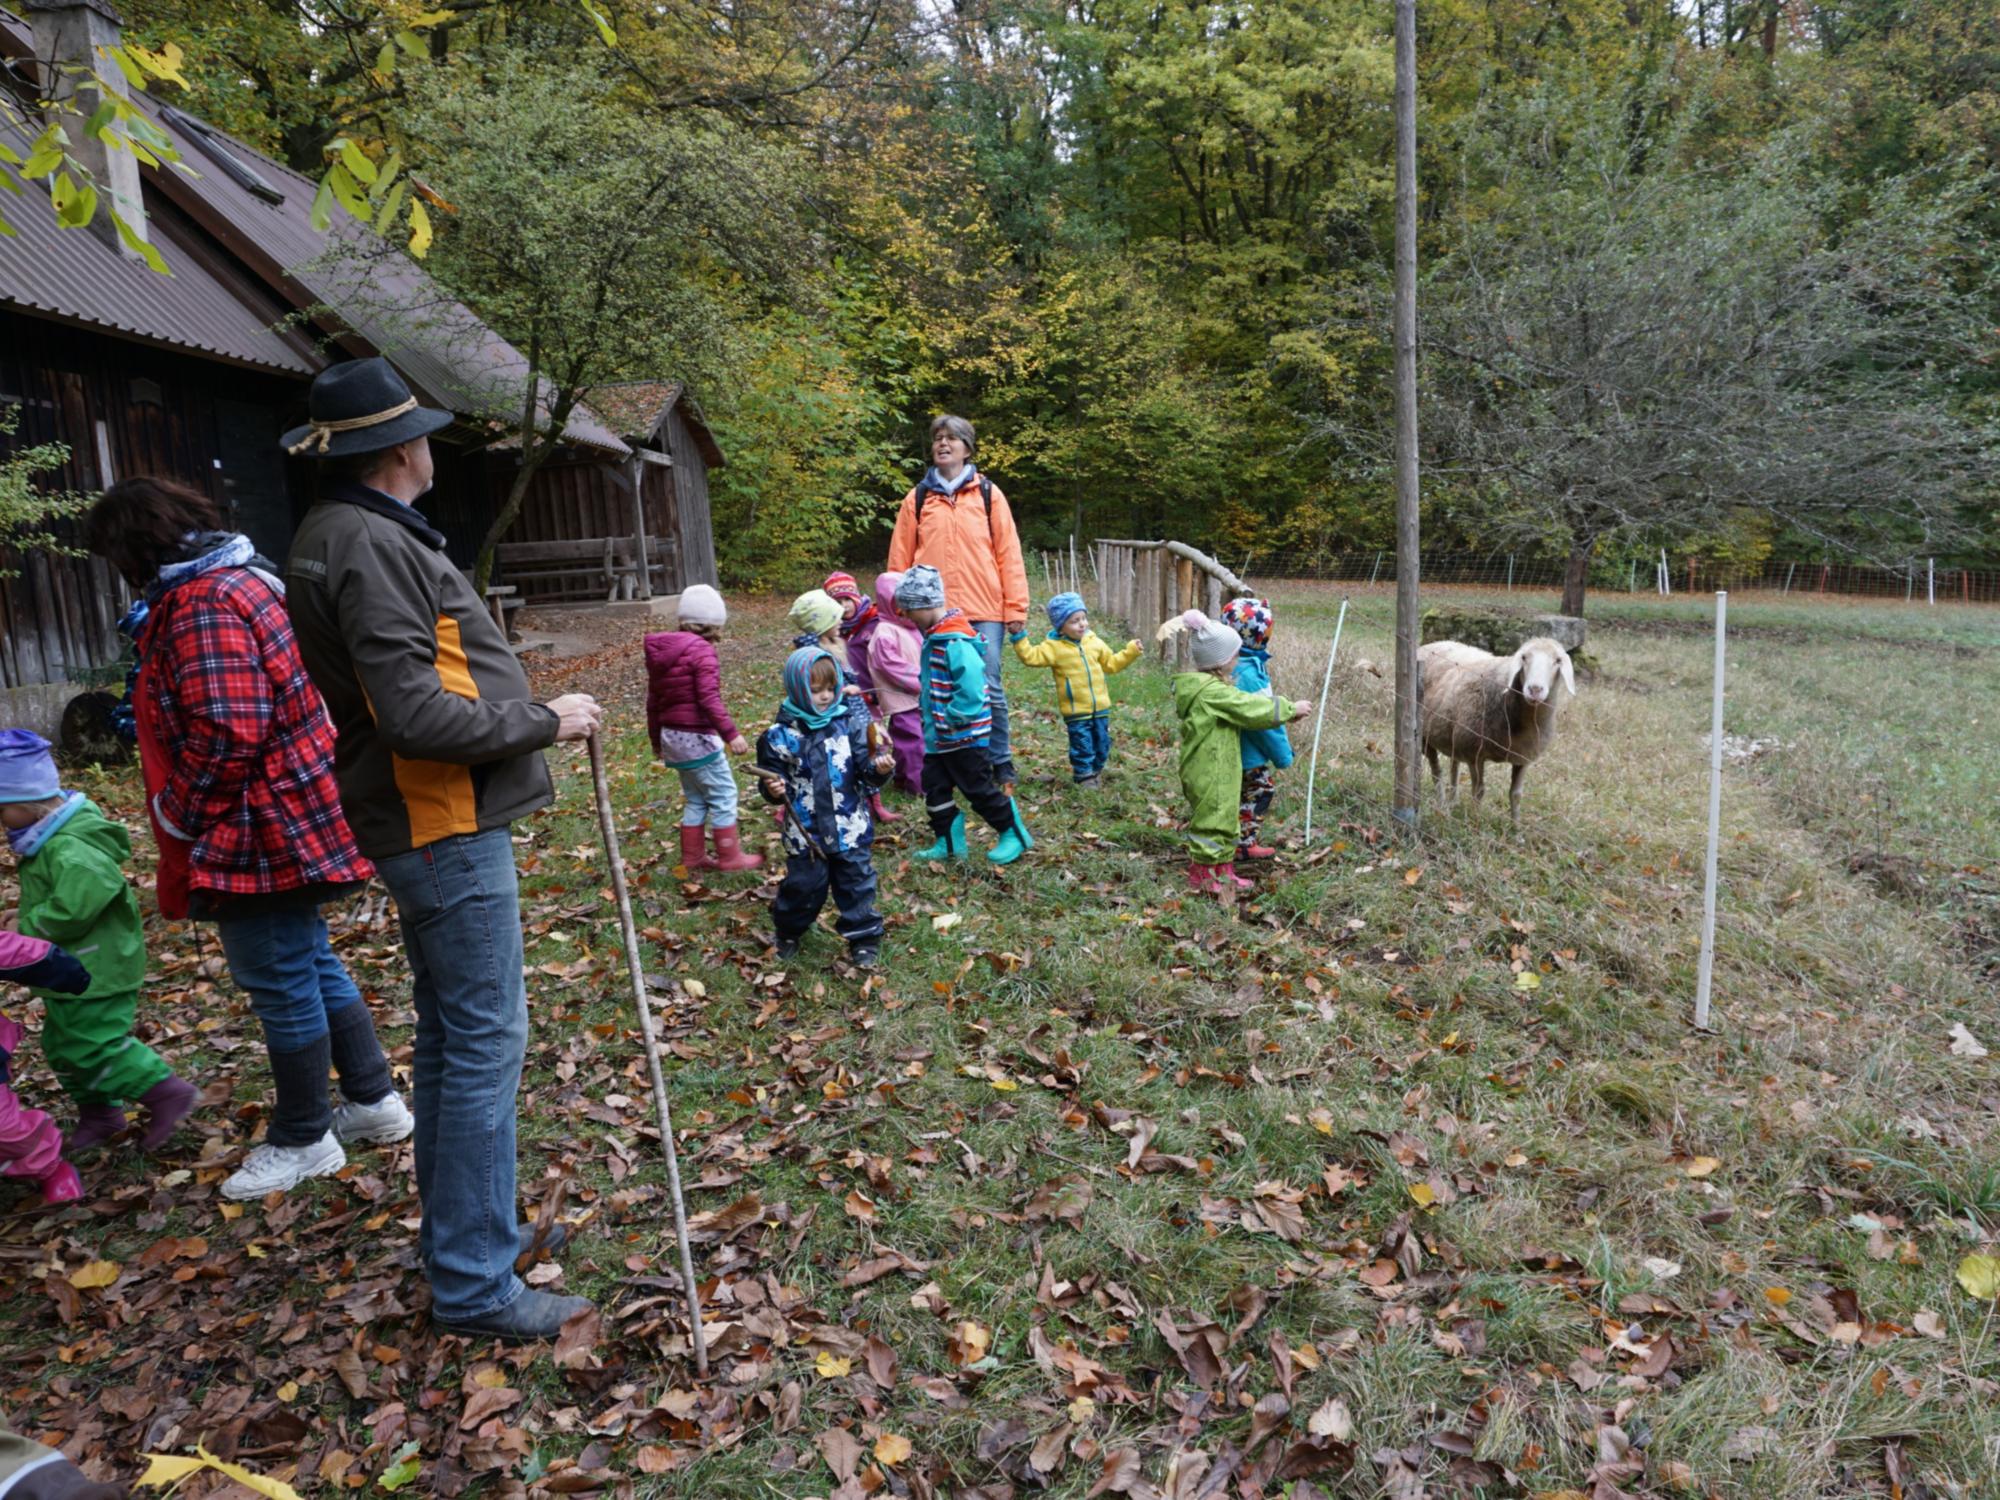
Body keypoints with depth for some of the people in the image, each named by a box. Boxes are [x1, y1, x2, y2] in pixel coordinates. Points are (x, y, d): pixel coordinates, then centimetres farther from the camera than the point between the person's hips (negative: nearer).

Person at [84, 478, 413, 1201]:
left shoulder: (201, 606, -20)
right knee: (313, 964, 20)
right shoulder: (237, 579, 14)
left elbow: (226, 734, -26)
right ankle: (374, 1100, 32)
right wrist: (146, 706, 19)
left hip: (261, 835, -11)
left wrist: (177, 814, -14)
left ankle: (301, 1141, 19)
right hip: (292, 823, 11)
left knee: (282, 985, 3)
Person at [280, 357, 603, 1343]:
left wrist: (526, 716, 15)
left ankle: (462, 1231, 33)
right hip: (446, 829, -11)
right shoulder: (371, 546, -18)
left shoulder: (340, 536, 15)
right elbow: (417, 717, -25)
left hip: (432, 826, 11)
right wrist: (546, 722, -15)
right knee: (483, 1046, -3)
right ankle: (475, 1286, 8)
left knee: (449, 1038, 18)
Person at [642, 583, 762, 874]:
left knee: (696, 799, 18)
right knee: (723, 795, 3)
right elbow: (709, 698, -23)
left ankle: (693, 857, 24)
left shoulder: (660, 650, 11)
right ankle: (730, 857, 9)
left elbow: (653, 701, 17)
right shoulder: (702, 650, -14)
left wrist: (657, 739, 26)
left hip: (671, 737, 8)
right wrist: (731, 733, -25)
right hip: (698, 737, -8)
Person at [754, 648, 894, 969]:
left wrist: (880, 768, -26)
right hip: (804, 832, -1)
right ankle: (789, 931, 38)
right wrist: (772, 789, -20)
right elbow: (771, 777, 2)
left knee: (856, 883, 9)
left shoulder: (848, 726, -3)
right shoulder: (780, 736, -6)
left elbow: (866, 769, -5)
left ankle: (864, 938, 26)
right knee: (803, 885, 11)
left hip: (849, 828, 1)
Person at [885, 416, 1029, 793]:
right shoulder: (918, 498, 11)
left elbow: (1008, 554, 4)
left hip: (983, 612, -1)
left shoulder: (988, 494, 8)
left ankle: (1001, 766, 12)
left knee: (989, 691, -2)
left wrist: (1016, 608, -2)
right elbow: (899, 560, 11)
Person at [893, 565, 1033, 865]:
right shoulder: (934, 637, 9)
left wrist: (951, 718, -21)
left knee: (978, 789, 0)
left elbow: (972, 691, -29)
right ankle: (949, 843, 22)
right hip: (939, 737, 10)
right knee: (934, 787, 12)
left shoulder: (955, 642, -23)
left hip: (964, 736, -10)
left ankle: (1014, 835, 16)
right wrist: (929, 713, 12)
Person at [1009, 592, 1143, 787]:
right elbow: (1031, 656, -18)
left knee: (1102, 742, 13)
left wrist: (1131, 652, 12)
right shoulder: (1054, 647, -9)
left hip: (1100, 706, 5)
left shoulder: (1094, 642, 7)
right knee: (1082, 744, -1)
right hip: (1076, 711, -5)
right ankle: (1084, 776, 14)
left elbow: (1111, 663, 18)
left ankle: (1095, 771, 31)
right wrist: (1019, 637, -25)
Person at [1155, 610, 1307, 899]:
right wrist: (1291, 709, -6)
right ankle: (1201, 876, 13)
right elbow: (1252, 709, -19)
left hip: (1215, 769, 10)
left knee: (1224, 818, 18)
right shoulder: (1212, 691, -23)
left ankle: (1223, 871, 28)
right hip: (1210, 773, -10)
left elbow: (1243, 707, 16)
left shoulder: (1203, 685, 9)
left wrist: (1285, 710, 11)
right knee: (1211, 820, 1)